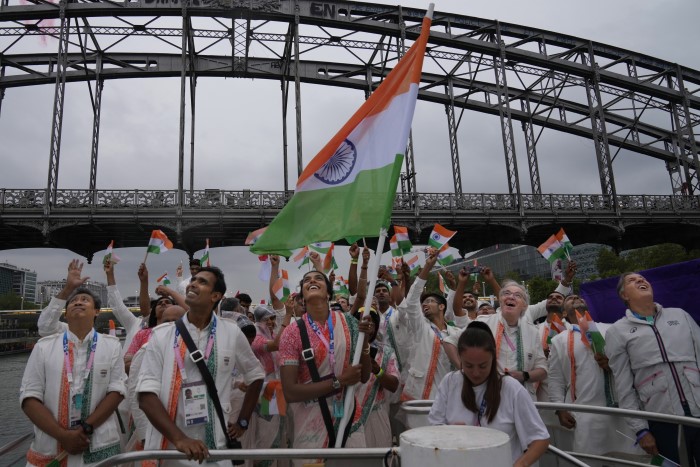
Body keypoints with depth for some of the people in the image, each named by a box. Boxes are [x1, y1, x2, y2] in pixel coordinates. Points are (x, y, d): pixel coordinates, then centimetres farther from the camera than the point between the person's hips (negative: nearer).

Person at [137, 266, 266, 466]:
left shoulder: (231, 333, -3)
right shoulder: (162, 335, -5)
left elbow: (255, 375, 11)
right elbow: (147, 395, -11)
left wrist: (242, 422, 8)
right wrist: (179, 439, -21)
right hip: (168, 449, 0)